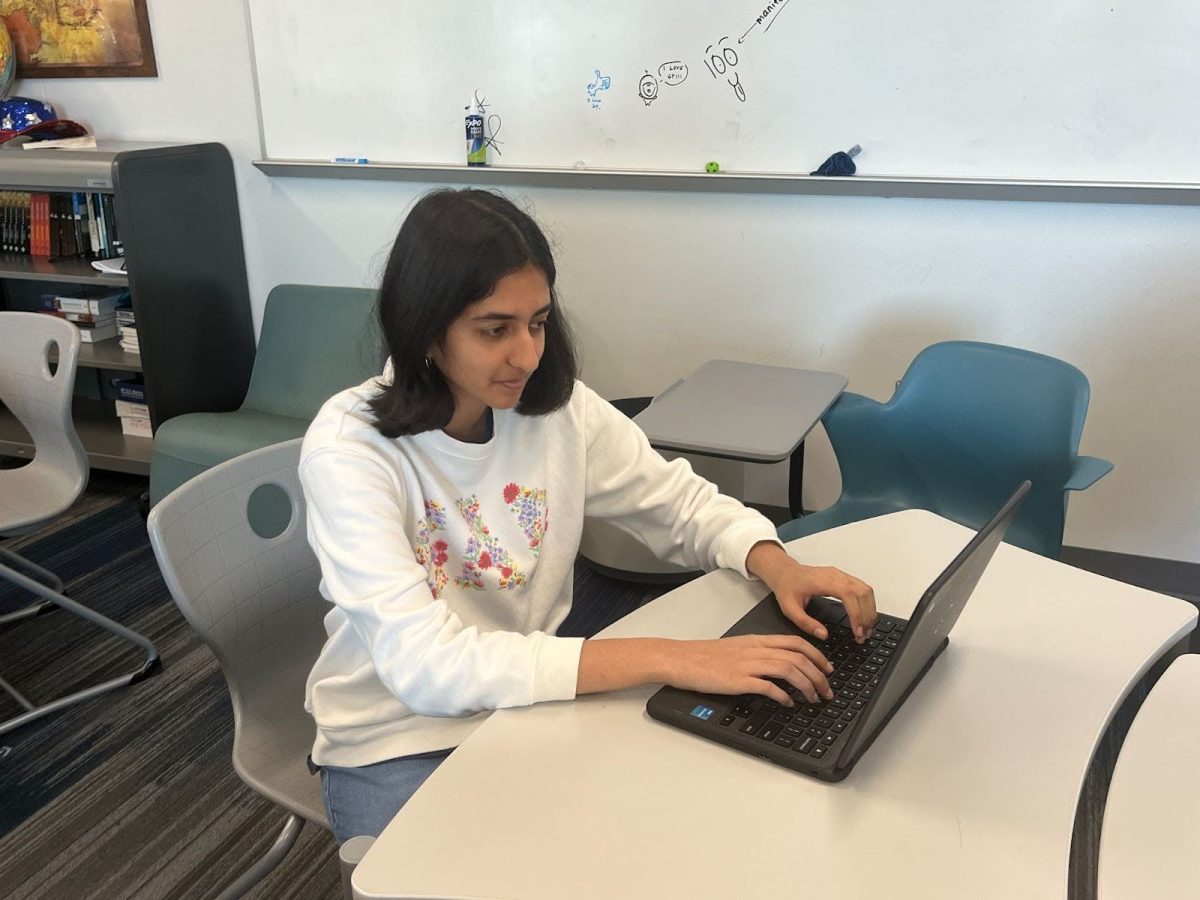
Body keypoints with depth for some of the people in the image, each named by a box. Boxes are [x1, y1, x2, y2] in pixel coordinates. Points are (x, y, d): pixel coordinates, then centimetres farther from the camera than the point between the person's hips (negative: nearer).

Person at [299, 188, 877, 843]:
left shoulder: (558, 408, -8)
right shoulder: (348, 448, -22)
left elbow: (681, 502, 4)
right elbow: (424, 666, -32)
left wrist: (777, 566, -18)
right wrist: (663, 659, -39)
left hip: (529, 701, 4)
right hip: (398, 744, -4)